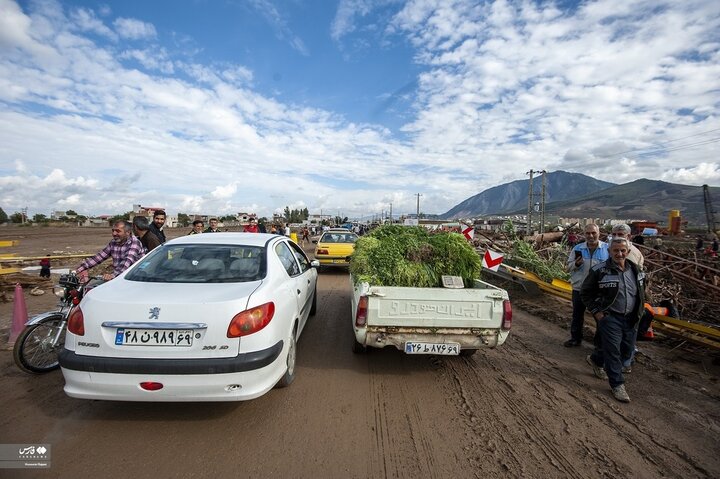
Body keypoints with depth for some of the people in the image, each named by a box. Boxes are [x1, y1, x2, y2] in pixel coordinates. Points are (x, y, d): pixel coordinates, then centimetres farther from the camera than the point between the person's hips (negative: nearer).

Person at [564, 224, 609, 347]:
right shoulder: (577, 248, 0)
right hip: (579, 289, 2)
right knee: (577, 315, 14)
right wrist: (576, 264, -19)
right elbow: (568, 267, 2)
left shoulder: (607, 248, -4)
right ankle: (575, 338, 29)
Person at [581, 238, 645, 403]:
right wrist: (596, 312, -11)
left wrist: (639, 311, 11)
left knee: (627, 350, 15)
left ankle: (596, 359, 37)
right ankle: (617, 384, 12)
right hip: (610, 317, -6)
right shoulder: (600, 270, -14)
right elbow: (585, 292, -7)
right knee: (613, 351, -2)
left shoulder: (635, 270, 4)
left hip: (630, 319, 6)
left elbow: (641, 292, 20)